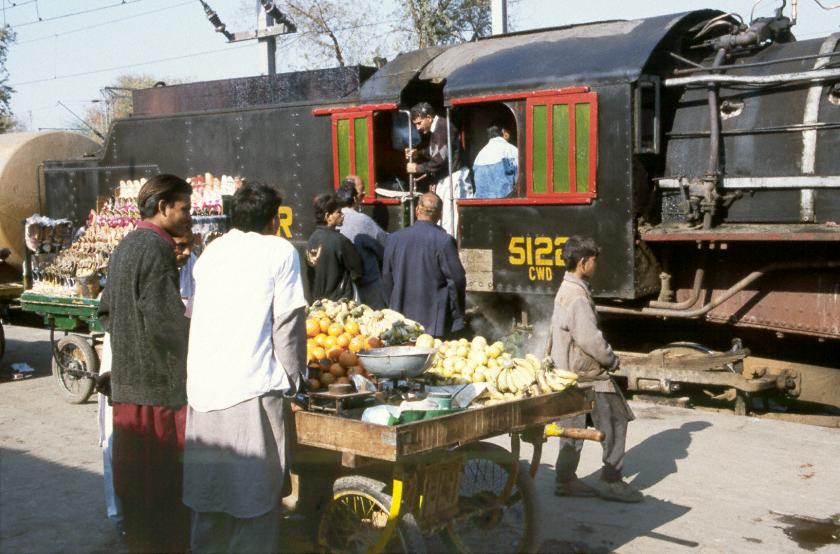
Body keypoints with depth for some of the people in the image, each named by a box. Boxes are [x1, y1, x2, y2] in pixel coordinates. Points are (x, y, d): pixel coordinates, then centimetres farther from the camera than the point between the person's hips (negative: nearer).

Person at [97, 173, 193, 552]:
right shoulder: (158, 248, -15)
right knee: (165, 479, 0)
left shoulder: (125, 247, 13)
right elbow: (165, 323, -20)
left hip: (126, 381, 9)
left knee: (135, 476, 17)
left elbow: (106, 312, 18)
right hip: (159, 382, -9)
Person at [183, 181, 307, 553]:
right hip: (252, 386, -6)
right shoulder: (279, 251, -2)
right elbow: (288, 322, -6)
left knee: (208, 484, 16)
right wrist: (294, 377, 4)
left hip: (203, 386, 6)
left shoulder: (212, 251, 13)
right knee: (255, 488, 3)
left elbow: (193, 312, 16)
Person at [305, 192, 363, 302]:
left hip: (317, 301, 8)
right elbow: (358, 272, -7)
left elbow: (309, 275, 12)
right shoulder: (339, 240, -17)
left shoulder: (311, 240, 5)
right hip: (341, 301, -7)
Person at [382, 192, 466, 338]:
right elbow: (457, 279, -10)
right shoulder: (444, 240, -13)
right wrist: (458, 314, 4)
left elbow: (386, 277, 8)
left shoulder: (394, 238, 0)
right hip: (434, 320, -4)